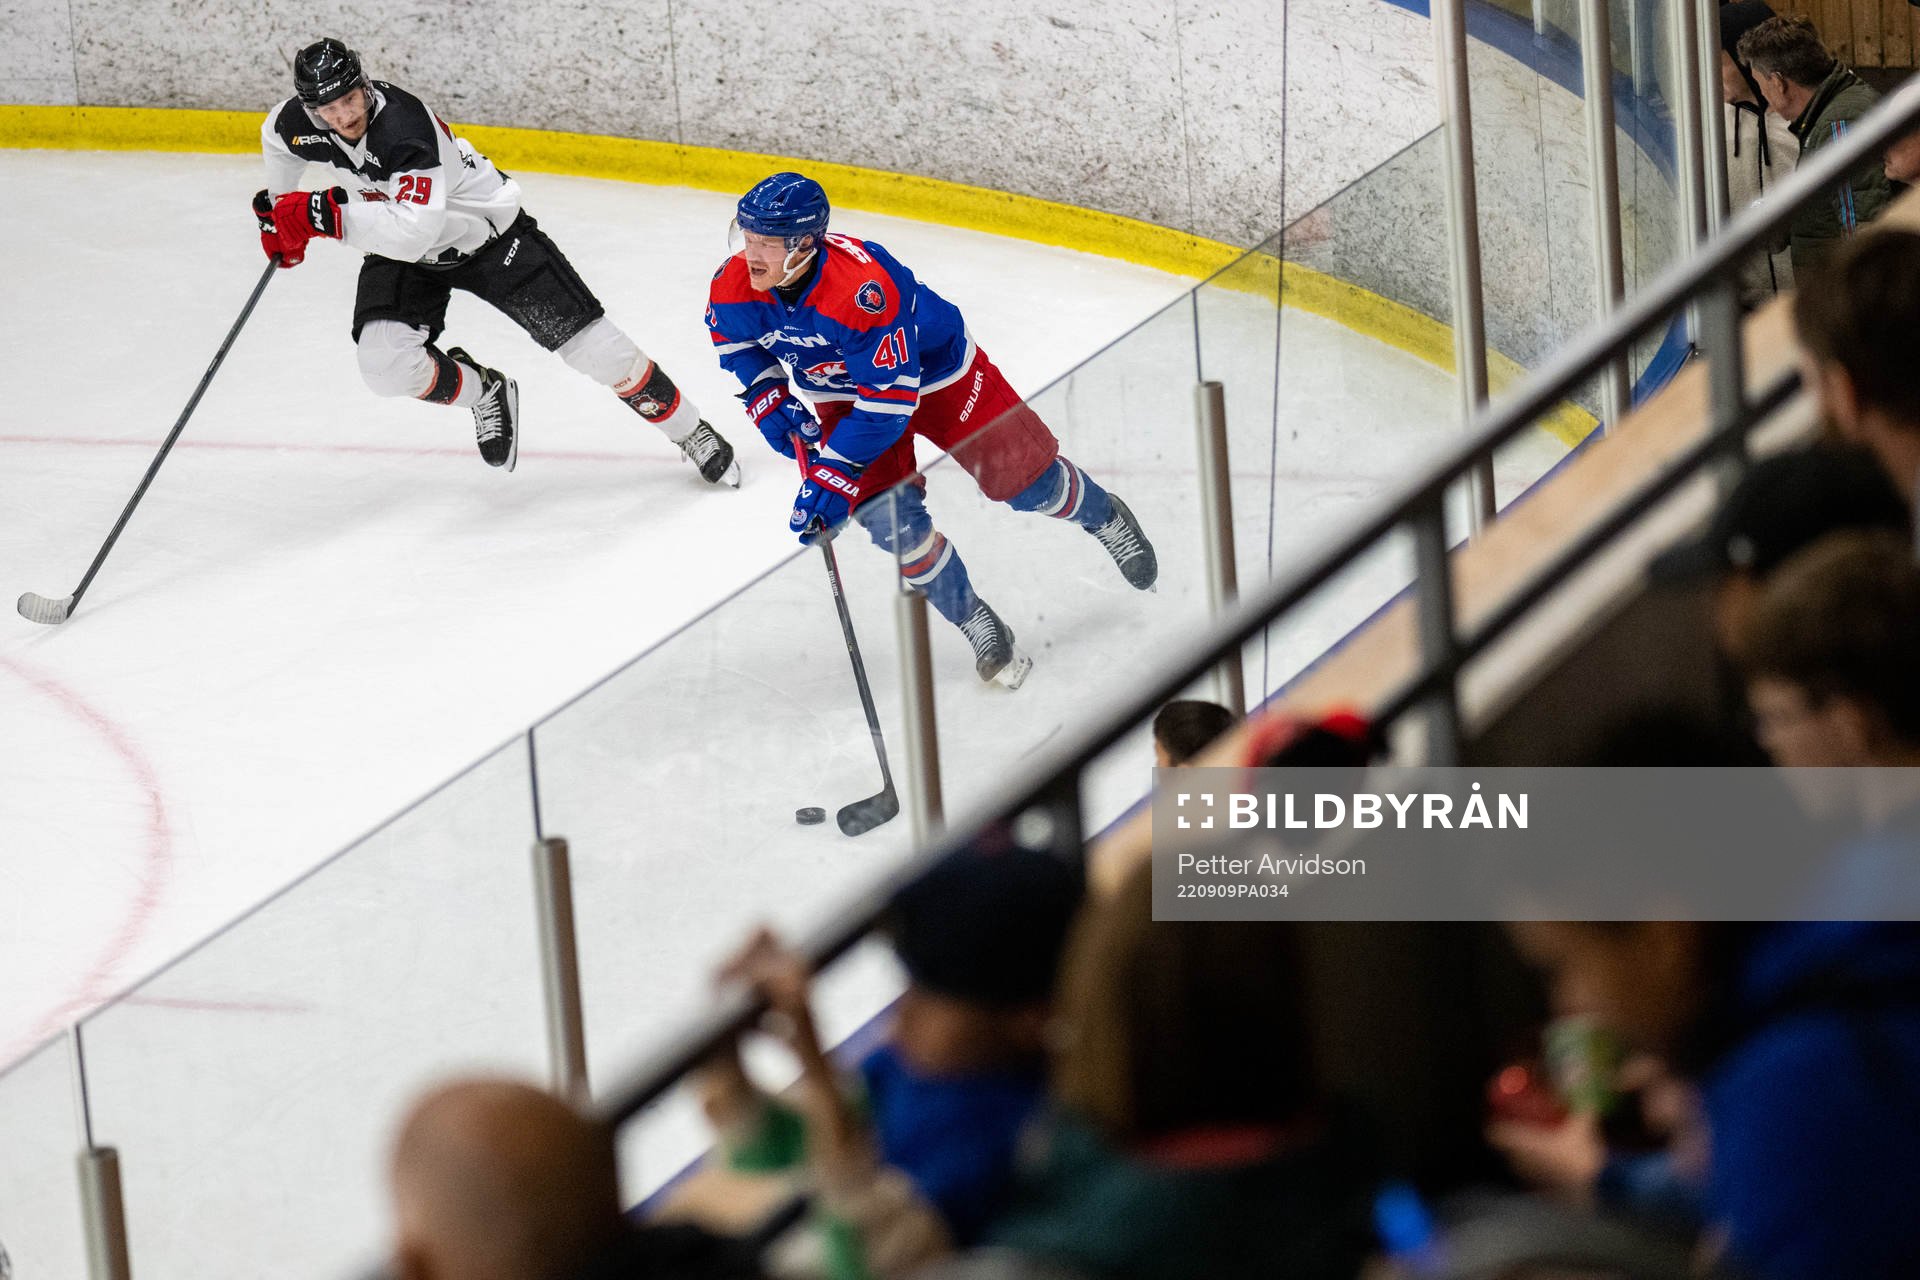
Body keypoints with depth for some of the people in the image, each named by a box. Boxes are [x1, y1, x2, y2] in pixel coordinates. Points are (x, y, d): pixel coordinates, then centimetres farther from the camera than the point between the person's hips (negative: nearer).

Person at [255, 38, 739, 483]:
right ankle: (484, 392, 13)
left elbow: (413, 232, -47)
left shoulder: (403, 123, -38)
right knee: (386, 363, -18)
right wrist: (278, 211, 14)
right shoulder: (301, 122, -16)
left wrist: (324, 214, -47)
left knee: (587, 340, -6)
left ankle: (690, 430, 11)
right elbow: (279, 140, 12)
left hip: (487, 235, -6)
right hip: (400, 251, 6)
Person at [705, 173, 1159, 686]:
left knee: (1023, 481, 7)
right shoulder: (733, 287, -23)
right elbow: (737, 345, 3)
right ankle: (976, 625, 7)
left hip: (935, 370, -4)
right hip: (844, 391, 5)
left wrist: (833, 475, -36)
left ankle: (1104, 517, 41)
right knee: (890, 517, -13)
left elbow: (890, 399, -37)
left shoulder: (864, 289, -43)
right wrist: (771, 403, -12)